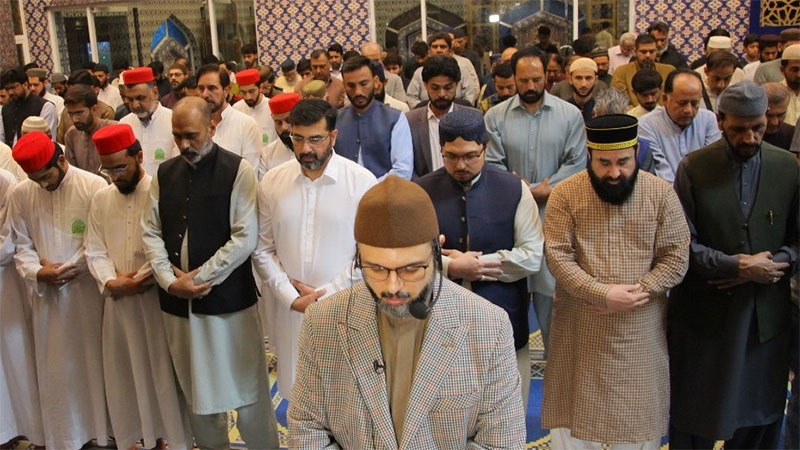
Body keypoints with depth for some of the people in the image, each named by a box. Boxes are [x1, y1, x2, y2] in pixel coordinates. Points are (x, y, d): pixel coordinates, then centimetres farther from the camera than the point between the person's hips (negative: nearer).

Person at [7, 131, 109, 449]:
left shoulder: (94, 187, -10)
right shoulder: (20, 194, 1)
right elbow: (21, 245, 6)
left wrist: (67, 267, -12)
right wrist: (37, 271, -12)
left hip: (88, 291, -3)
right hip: (46, 295, 3)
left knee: (93, 360, 8)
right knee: (53, 367, 10)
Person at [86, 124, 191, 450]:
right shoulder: (101, 198, 9)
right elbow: (94, 250, 7)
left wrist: (141, 278, -14)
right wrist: (110, 281, -9)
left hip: (158, 297, -5)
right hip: (118, 300, 5)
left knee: (164, 369, 3)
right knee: (125, 370, 12)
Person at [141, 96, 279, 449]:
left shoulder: (237, 170, -6)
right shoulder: (165, 174, 9)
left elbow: (245, 238, -12)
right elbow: (150, 232, 8)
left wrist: (199, 277, -11)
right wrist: (169, 280, -7)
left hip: (227, 298, -4)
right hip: (177, 301, 5)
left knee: (244, 384, 3)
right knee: (194, 386, 15)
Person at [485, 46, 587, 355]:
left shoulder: (570, 115, 3)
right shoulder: (496, 116, 4)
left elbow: (576, 163, -3)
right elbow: (492, 164, -2)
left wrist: (544, 190, -13)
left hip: (554, 216, -1)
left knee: (553, 289, 0)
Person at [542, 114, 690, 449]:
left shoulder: (661, 193, -3)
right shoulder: (565, 194, -5)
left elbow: (676, 257, -4)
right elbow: (558, 256, -11)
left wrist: (637, 293, -16)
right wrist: (603, 293, -20)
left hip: (640, 330, 1)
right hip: (580, 329, 0)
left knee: (638, 410, 13)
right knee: (574, 410, 11)